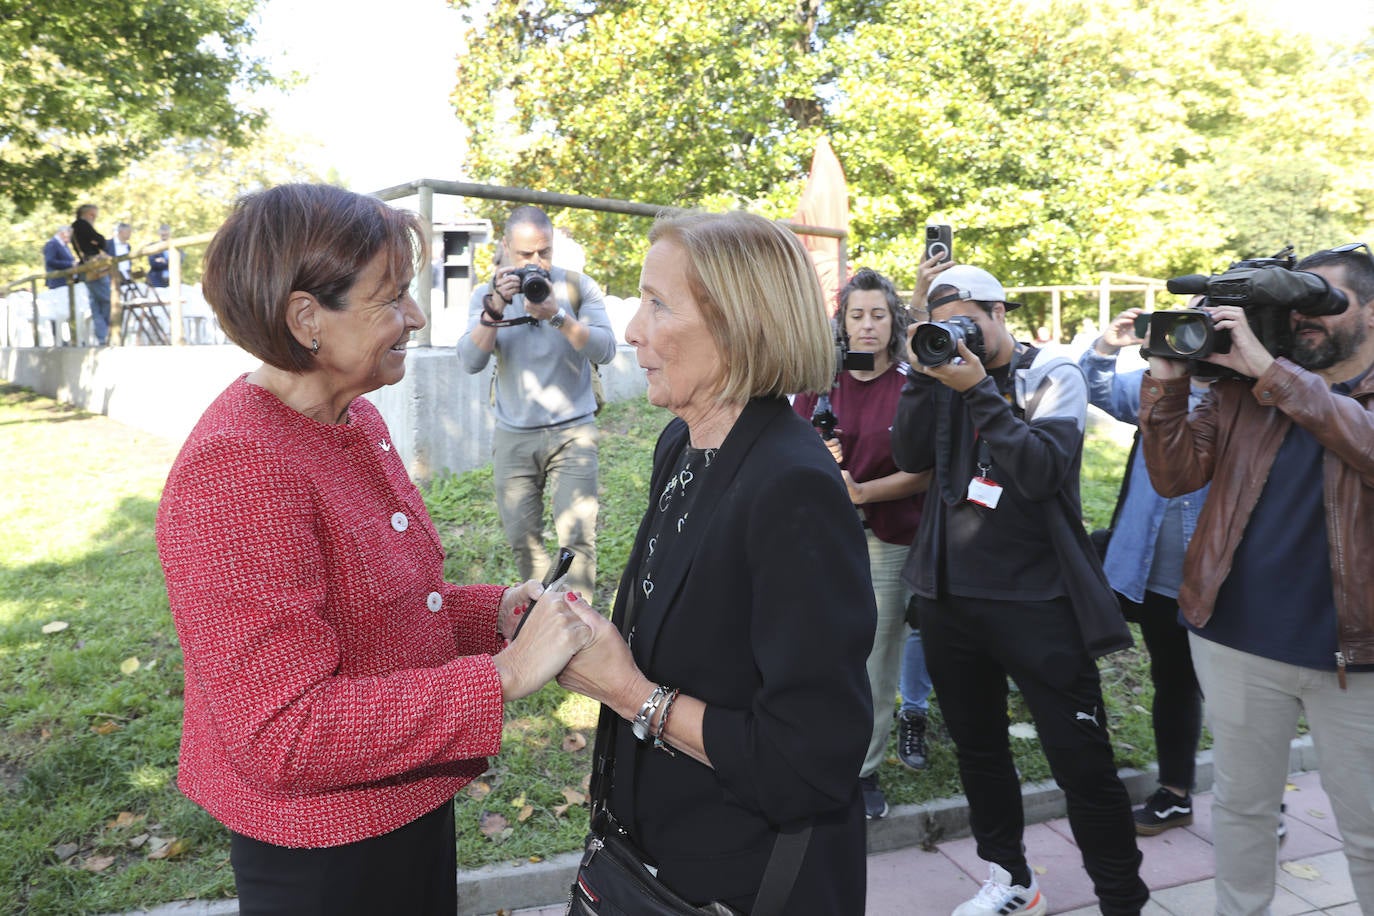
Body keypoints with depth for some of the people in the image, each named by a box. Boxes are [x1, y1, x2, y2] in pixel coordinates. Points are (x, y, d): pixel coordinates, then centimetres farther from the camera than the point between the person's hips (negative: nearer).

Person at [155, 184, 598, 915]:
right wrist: (503, 675, -29)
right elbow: (285, 735, -28)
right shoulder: (236, 470, -26)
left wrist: (491, 613, -5)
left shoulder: (357, 422, 2)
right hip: (321, 854, -8)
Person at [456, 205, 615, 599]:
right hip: (513, 436, 2)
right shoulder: (487, 294, 4)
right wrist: (495, 309, -22)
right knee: (522, 538, 8)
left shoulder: (577, 286, -1)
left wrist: (556, 315, -26)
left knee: (577, 536, -7)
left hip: (572, 431, -2)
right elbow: (470, 360, -9)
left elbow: (606, 349, -13)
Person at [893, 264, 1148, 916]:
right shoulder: (948, 373, 8)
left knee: (1082, 762, -1)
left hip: (1035, 599, -4)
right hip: (949, 597, 5)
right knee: (977, 747, 17)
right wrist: (922, 374, -11)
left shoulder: (1052, 375, -2)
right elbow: (911, 457, -4)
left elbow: (1042, 472, -17)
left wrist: (980, 391, -20)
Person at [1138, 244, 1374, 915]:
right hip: (1237, 639, 2)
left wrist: (1269, 367, -26)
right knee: (1242, 804, 17)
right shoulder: (1242, 390, 5)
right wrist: (1168, 377, -12)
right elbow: (1174, 476, -2)